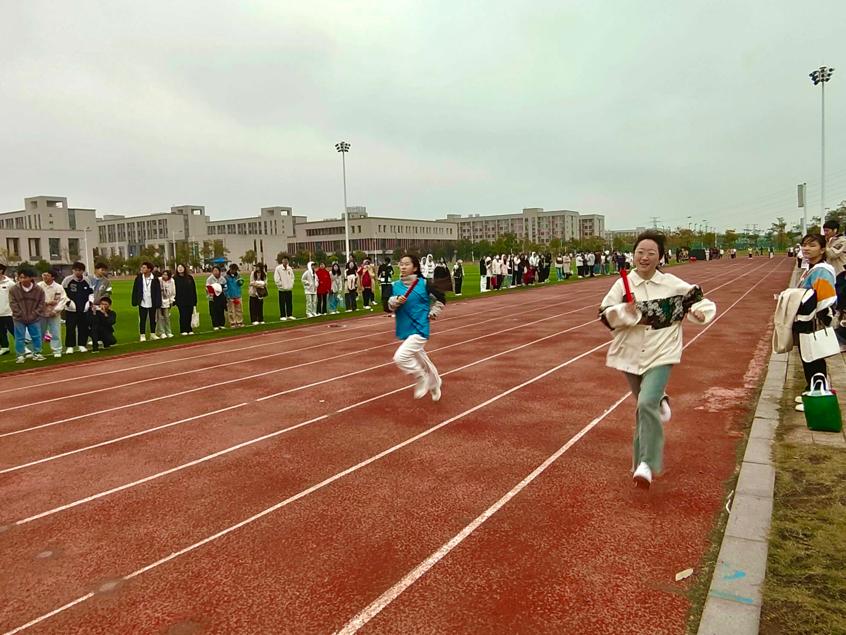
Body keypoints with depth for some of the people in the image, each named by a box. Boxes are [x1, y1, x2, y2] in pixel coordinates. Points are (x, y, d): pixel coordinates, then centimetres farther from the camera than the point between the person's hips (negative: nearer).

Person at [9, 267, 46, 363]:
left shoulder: (39, 290, -7)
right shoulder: (13, 290, -8)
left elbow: (41, 305, -3)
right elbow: (13, 304, -7)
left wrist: (33, 315, -11)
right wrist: (22, 316, -12)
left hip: (34, 319, 1)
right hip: (19, 319, 0)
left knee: (37, 337, 9)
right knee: (19, 338, 5)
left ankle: (36, 353, 22)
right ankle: (20, 355, 16)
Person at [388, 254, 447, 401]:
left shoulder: (424, 284, -9)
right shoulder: (395, 286, 1)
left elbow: (441, 298, 3)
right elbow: (388, 307, -3)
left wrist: (432, 314, -1)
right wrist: (396, 301, -21)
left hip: (419, 330, -5)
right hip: (405, 331, 6)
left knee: (400, 357, -21)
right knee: (421, 361, 20)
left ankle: (422, 378, 1)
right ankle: (434, 383, 44)